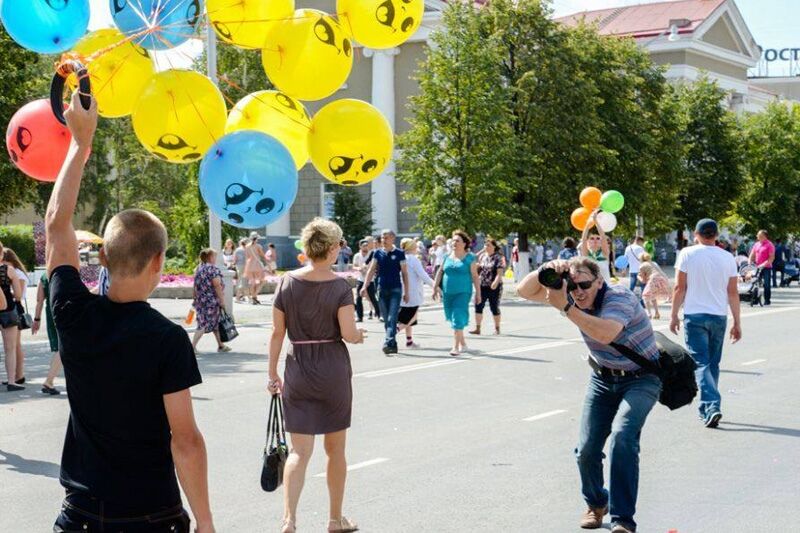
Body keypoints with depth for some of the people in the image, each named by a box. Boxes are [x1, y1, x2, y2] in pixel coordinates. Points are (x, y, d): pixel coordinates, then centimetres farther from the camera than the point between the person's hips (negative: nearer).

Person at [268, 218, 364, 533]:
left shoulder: (287, 283, -1)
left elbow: (277, 333, 1)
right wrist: (359, 336, 8)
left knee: (299, 451, 3)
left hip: (297, 370, 2)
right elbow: (348, 333, -15)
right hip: (334, 370, -2)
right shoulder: (340, 287, -9)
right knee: (335, 448, 13)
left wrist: (273, 374, 8)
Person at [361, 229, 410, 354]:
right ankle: (393, 345, 17)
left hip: (395, 289, -4)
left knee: (392, 318, -14)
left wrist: (406, 292, -1)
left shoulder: (399, 254, -1)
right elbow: (371, 270, 4)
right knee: (386, 319, 7)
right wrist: (365, 286, -7)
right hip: (382, 289, 4)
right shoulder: (378, 253, 7)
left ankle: (388, 343, -21)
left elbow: (404, 273, 1)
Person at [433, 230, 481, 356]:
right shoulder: (447, 256, 10)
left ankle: (456, 347, -14)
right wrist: (435, 287, 11)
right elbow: (440, 272, 16)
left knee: (458, 319, -13)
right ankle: (463, 344, 28)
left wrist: (478, 293, -3)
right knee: (452, 318, 12)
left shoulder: (469, 257, -2)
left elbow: (475, 276, -1)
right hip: (447, 293, 5)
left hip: (462, 293, -5)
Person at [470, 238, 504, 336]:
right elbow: (478, 268, 23)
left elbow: (500, 272, -16)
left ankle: (497, 329, 17)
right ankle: (477, 328, 0)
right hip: (482, 286, 5)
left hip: (494, 287, -5)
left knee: (494, 307, 4)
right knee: (478, 306, -3)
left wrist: (496, 282, -28)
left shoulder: (498, 257, -7)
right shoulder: (482, 256, 10)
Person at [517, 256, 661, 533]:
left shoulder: (619, 297, -27)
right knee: (587, 448, -1)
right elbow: (525, 291, -8)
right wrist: (546, 270, -28)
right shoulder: (571, 296, -8)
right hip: (603, 378, 6)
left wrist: (565, 307, -46)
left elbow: (606, 334, -45)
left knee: (622, 437, -28)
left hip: (640, 379, -6)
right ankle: (596, 503, 29)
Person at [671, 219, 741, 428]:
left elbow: (679, 288, -5)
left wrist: (674, 316, 3)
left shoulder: (687, 254, -5)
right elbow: (733, 293, 3)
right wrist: (737, 322, 8)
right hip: (719, 317, 3)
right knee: (713, 364, 15)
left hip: (694, 316, -3)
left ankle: (711, 406, -20)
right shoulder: (728, 258, 2)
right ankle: (705, 409, 22)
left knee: (701, 363, -3)